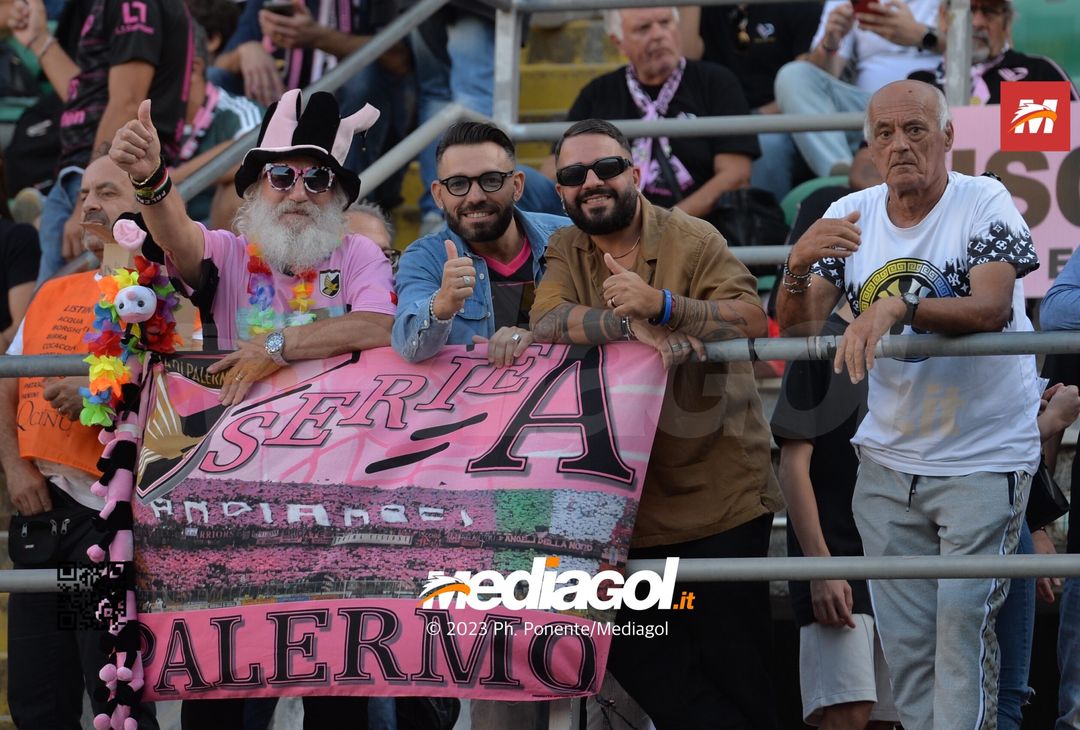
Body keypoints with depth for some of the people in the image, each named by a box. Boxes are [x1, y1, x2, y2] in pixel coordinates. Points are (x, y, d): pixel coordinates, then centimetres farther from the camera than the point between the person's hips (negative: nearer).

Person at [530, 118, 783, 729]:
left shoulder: (693, 240, -4)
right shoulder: (565, 251, 8)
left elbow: (752, 319, -16)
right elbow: (546, 322, -10)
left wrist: (662, 305, -29)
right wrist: (629, 324, -25)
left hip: (721, 500, -4)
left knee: (736, 676, -2)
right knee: (638, 667, 5)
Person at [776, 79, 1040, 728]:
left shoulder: (984, 204, -10)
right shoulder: (851, 217, 3)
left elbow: (991, 310, -24)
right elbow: (798, 328, 1)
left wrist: (896, 307, -38)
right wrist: (799, 268, -20)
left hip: (983, 457, -5)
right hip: (889, 454, 5)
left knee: (963, 627, -9)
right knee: (903, 635, 8)